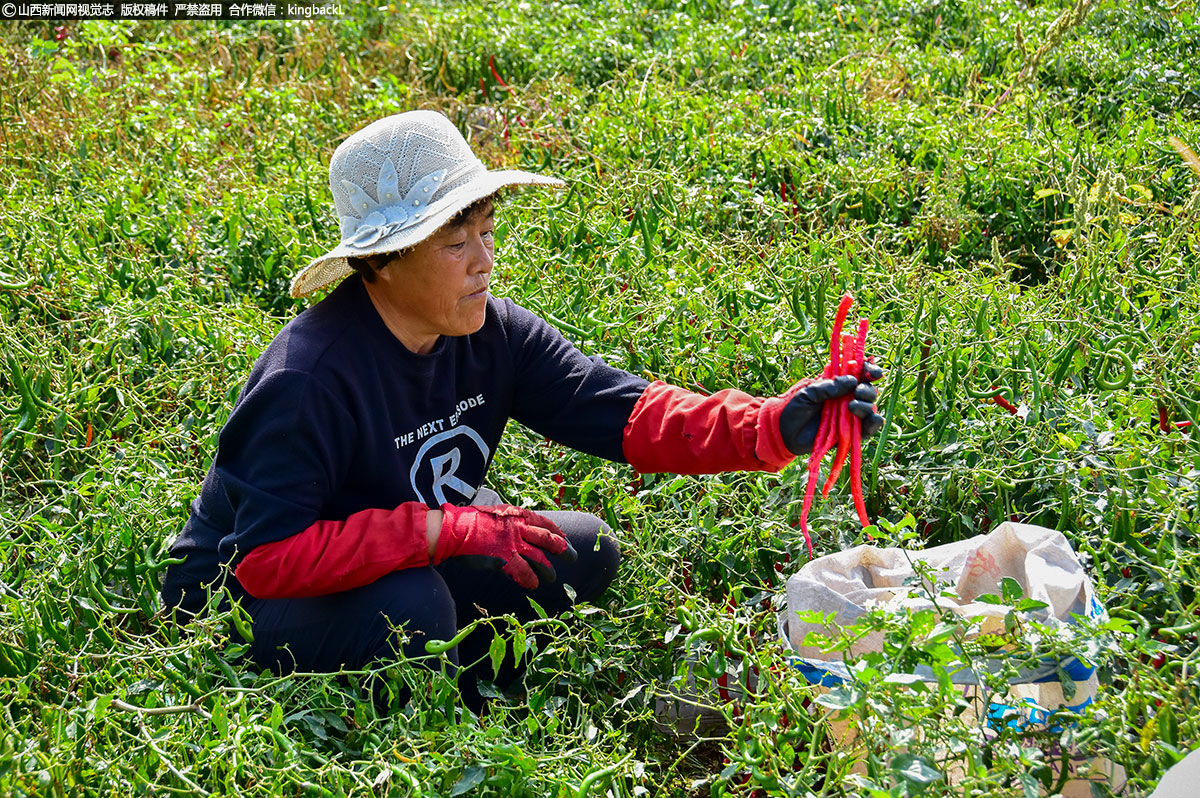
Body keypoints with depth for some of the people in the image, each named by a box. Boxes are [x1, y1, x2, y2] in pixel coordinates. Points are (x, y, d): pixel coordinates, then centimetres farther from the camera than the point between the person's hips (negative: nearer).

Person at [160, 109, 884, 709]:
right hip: (245, 605, -6)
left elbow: (622, 411, -18)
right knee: (412, 604, -36)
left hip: (411, 568, 7)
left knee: (585, 551, -5)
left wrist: (772, 426, -33)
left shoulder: (494, 336, -10)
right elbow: (266, 556, -32)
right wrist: (442, 529, -37)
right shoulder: (307, 381, -30)